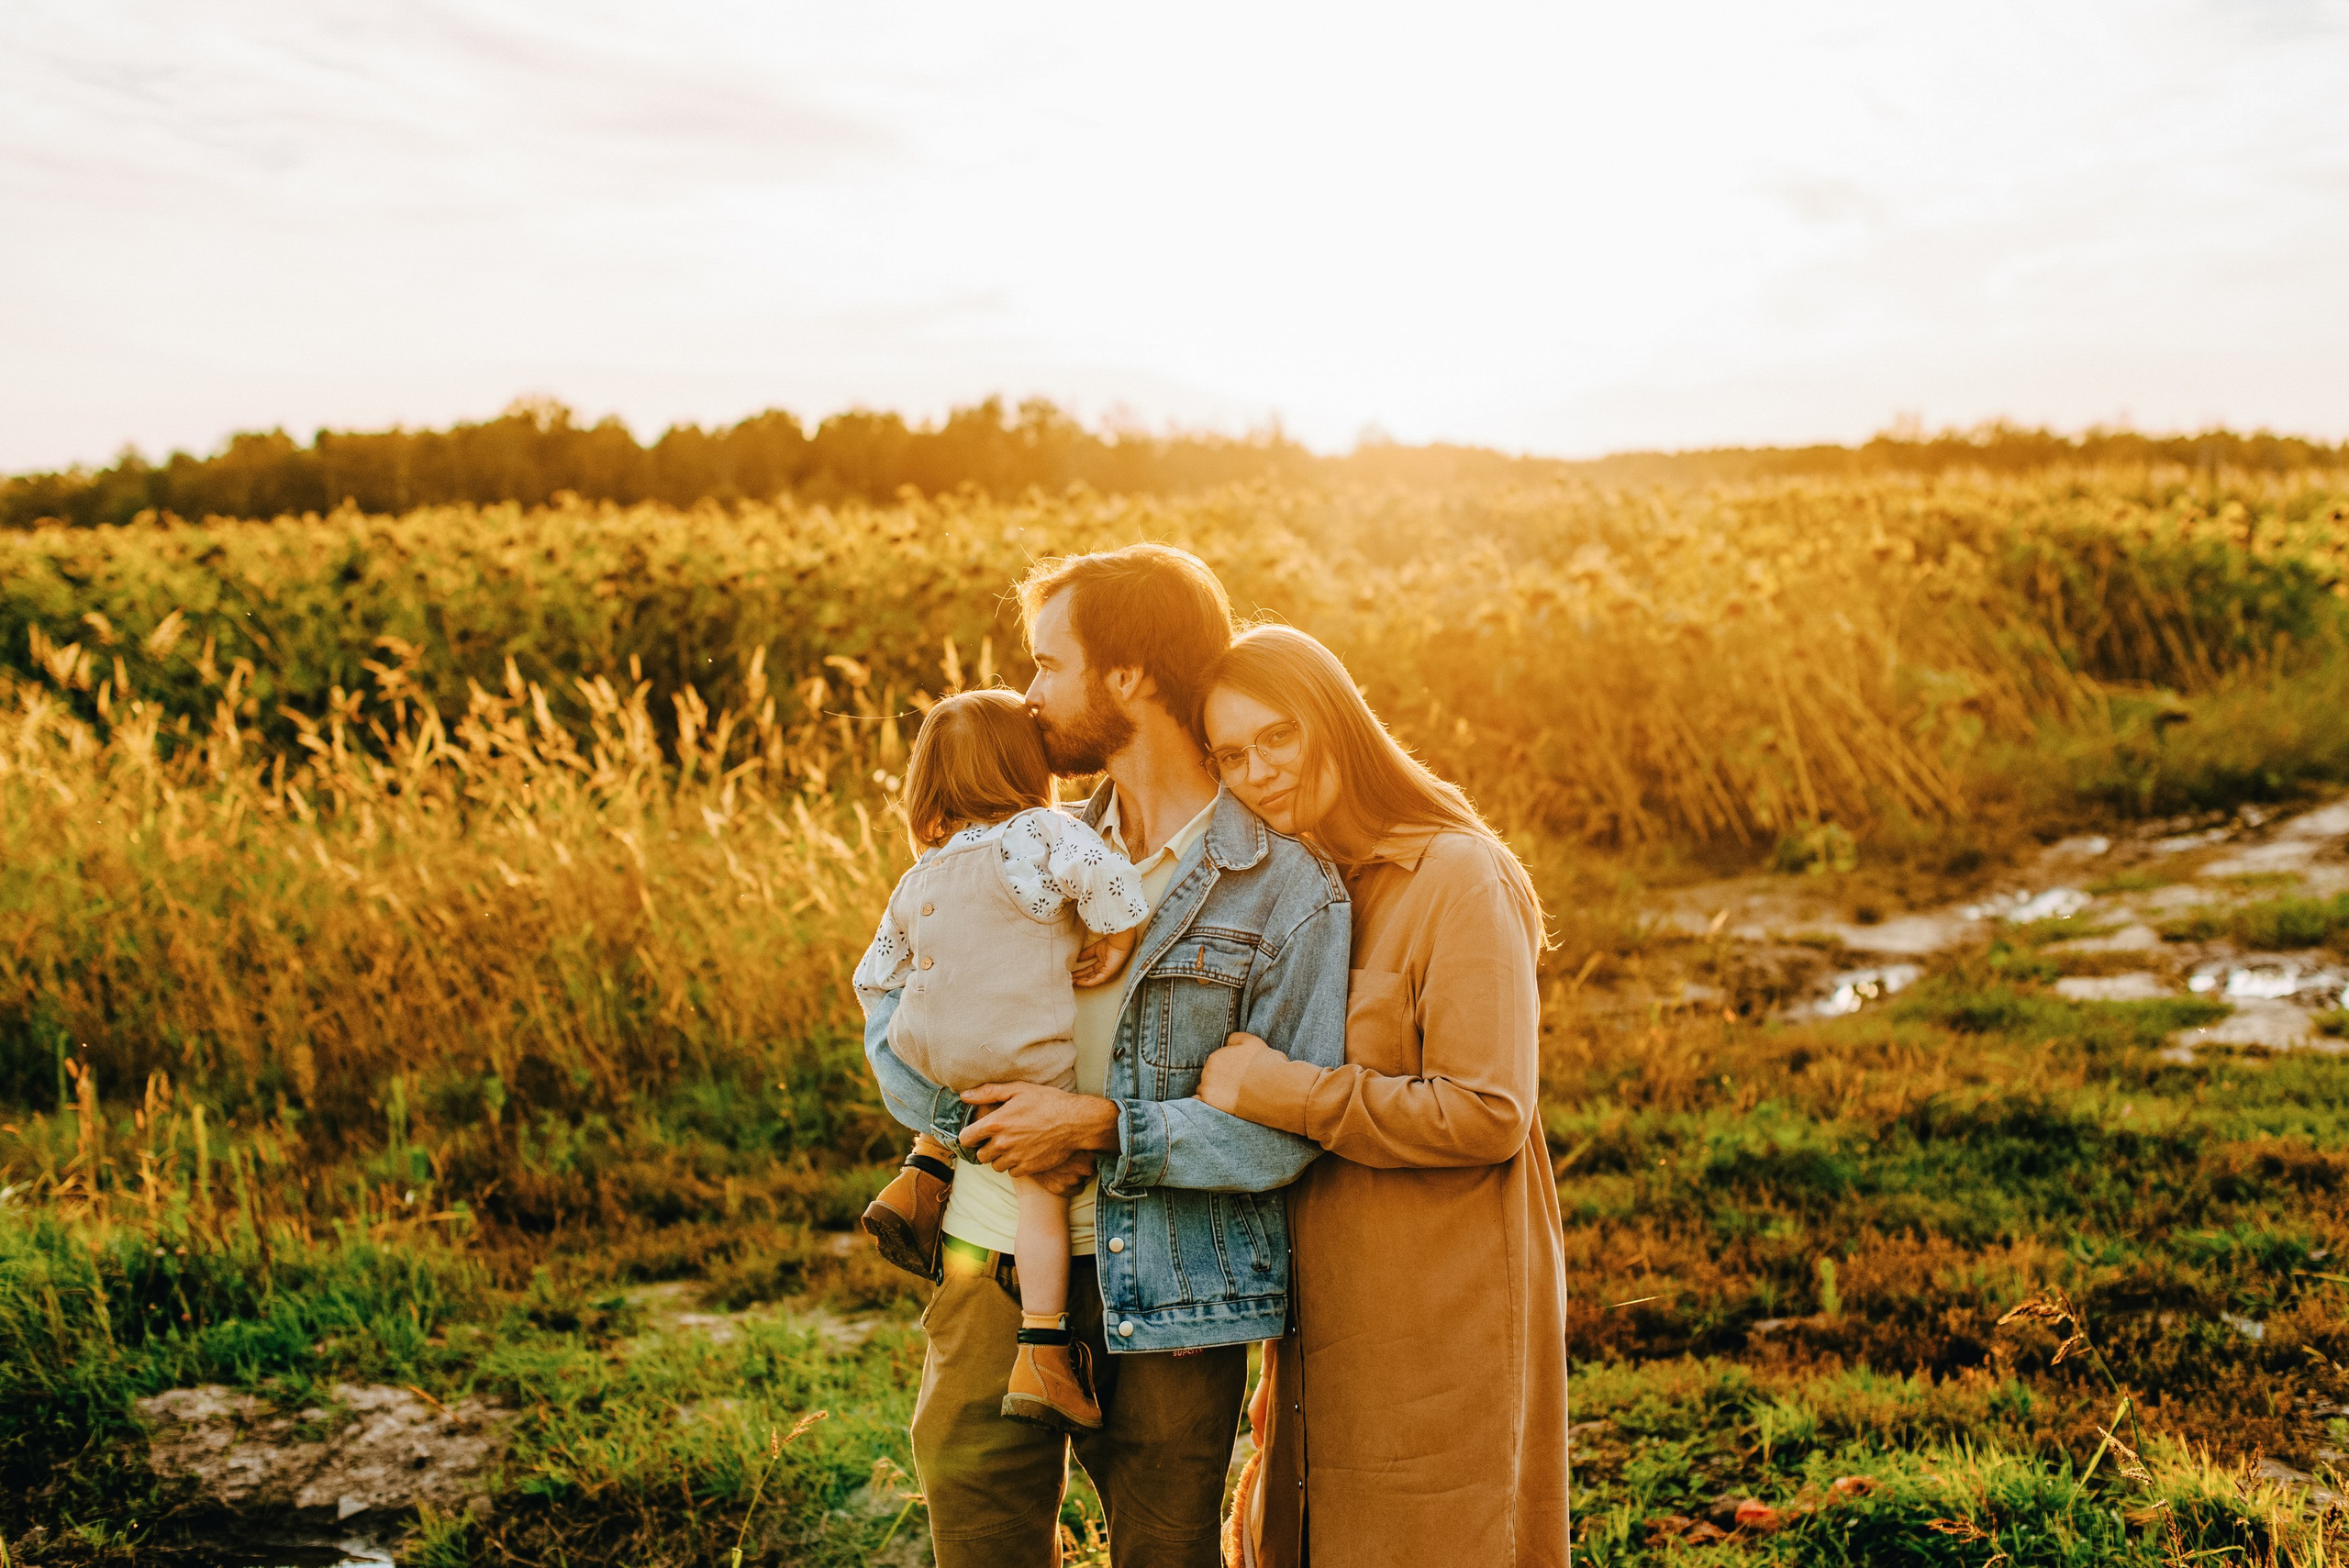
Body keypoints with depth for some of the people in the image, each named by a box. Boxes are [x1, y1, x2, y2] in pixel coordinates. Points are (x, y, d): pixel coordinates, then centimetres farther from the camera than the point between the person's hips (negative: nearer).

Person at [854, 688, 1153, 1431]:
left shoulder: (916, 881, 15)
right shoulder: (1035, 836, -4)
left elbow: (874, 979, 21)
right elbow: (1101, 871, -23)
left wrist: (905, 1054, 34)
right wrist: (1117, 945, -7)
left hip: (932, 1057, 6)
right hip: (1022, 1057, -6)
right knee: (1042, 1192, 0)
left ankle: (916, 1181, 24)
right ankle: (1042, 1356, -3)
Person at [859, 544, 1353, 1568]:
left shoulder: (1286, 888, -9)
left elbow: (1295, 1126, -15)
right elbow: (893, 1016, 8)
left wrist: (1100, 1128, -20)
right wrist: (978, 1116, -10)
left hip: (1164, 1295, -4)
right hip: (991, 1262, 4)